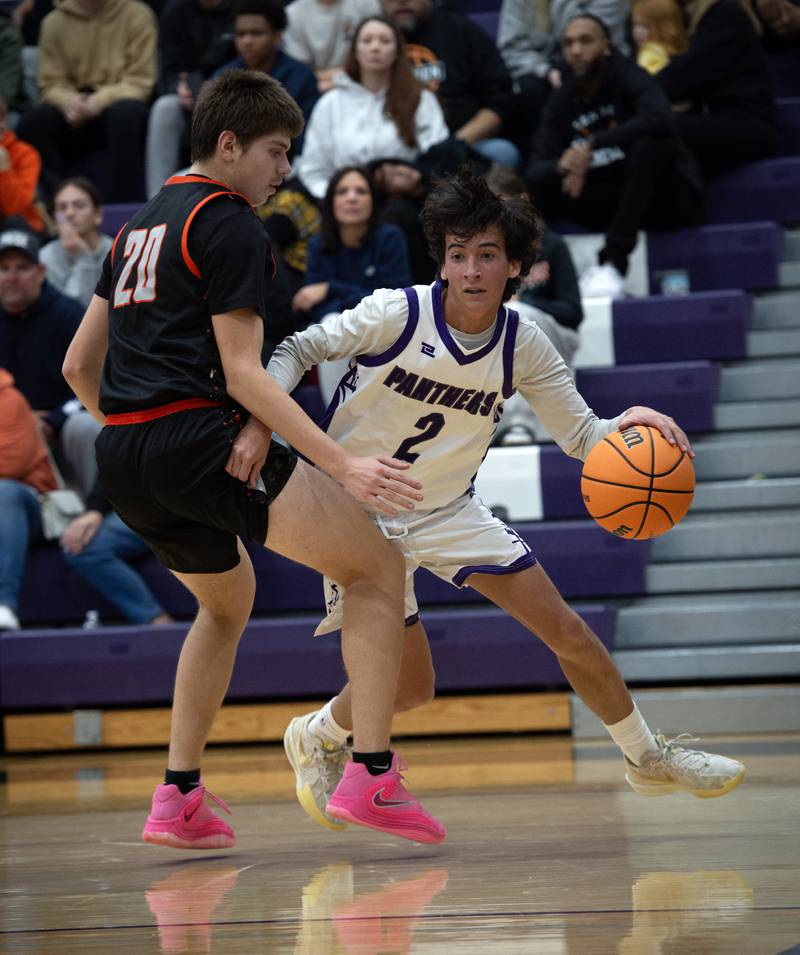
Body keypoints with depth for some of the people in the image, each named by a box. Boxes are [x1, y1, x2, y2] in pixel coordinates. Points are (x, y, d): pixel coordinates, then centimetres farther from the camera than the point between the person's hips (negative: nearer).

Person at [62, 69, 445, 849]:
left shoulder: (141, 227, 22)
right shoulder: (229, 226, -4)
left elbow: (78, 365, 23)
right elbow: (241, 374, -12)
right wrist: (343, 467, -16)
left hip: (121, 459, 9)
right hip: (195, 438, -9)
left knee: (227, 598, 32)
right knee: (378, 570, -3)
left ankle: (178, 799, 24)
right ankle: (370, 775, -14)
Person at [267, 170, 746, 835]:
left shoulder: (523, 344, -8)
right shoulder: (398, 313, -20)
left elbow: (579, 432, -3)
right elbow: (297, 351, -12)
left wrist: (629, 425, -25)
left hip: (450, 511, 4)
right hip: (360, 511, -4)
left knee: (566, 631, 0)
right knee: (411, 686, -8)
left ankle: (647, 757, 19)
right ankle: (316, 738, 23)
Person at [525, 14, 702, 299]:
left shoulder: (629, 77, -13)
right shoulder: (562, 100, 2)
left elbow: (660, 120, -34)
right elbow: (536, 166, -7)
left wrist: (592, 145, -39)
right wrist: (561, 166, -31)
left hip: (668, 195, -5)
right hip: (613, 200, 5)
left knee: (647, 144, -35)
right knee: (539, 183, -14)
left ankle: (613, 262, -39)